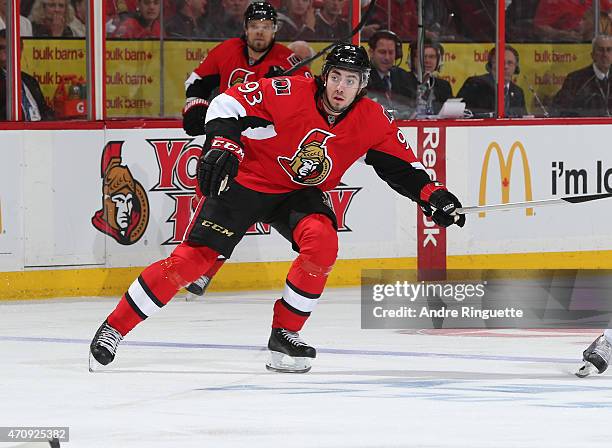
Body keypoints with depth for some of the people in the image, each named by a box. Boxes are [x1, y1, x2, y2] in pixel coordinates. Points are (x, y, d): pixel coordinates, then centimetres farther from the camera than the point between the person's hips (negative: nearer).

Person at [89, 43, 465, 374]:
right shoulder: (289, 93, -23)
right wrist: (223, 144, -34)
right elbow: (228, 104, -19)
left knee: (322, 243, -27)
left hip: (301, 193, 4)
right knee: (192, 258, -11)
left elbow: (401, 164, 0)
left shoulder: (372, 120, -11)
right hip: (246, 181, -3)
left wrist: (433, 194, -13)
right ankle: (113, 329, 0)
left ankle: (285, 334, -9)